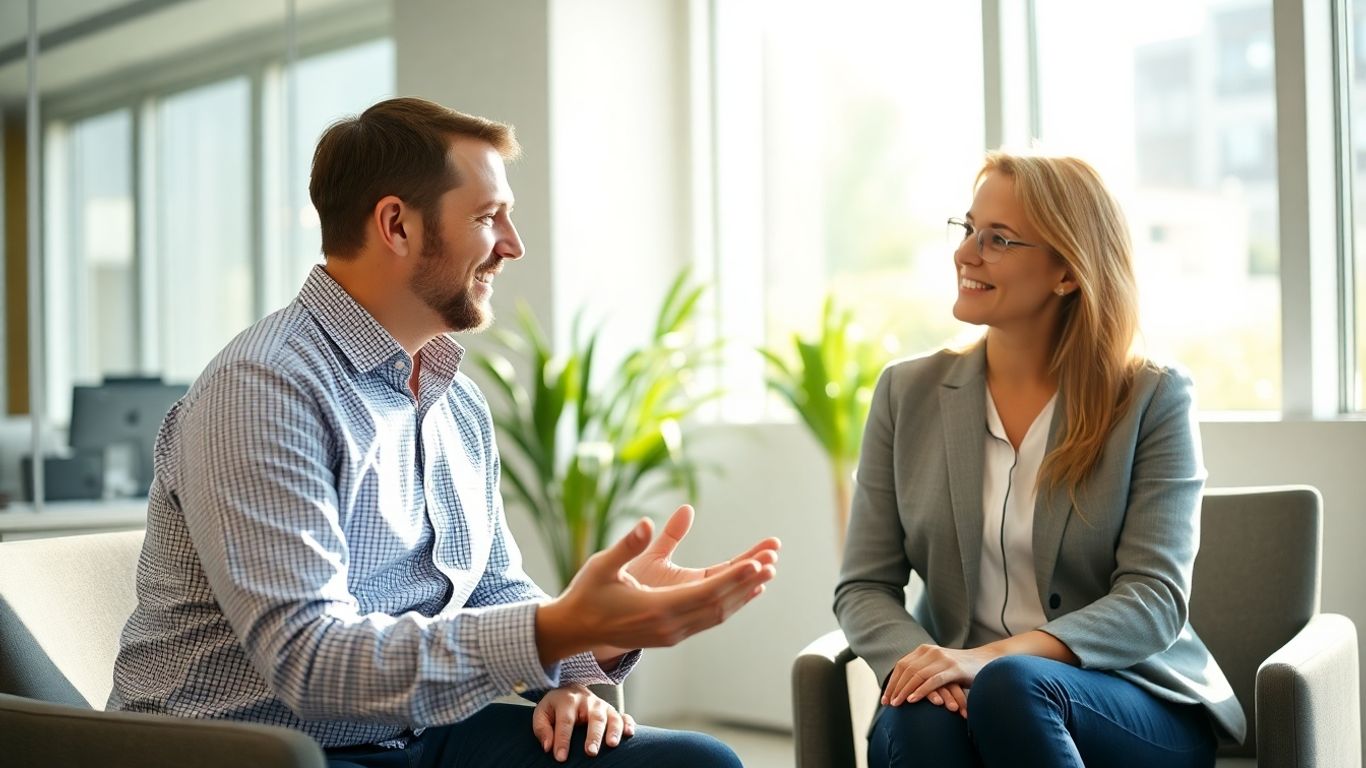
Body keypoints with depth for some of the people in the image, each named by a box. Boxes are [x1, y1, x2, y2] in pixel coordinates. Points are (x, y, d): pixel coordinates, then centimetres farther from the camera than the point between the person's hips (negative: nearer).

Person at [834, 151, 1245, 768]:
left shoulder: (1153, 400, -1)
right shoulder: (907, 393, 6)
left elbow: (1153, 601, -9)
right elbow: (864, 588, 4)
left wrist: (993, 657, -25)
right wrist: (918, 661, -19)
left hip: (1139, 708, -1)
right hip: (961, 692, 1)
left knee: (1012, 686, -34)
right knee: (916, 719, -34)